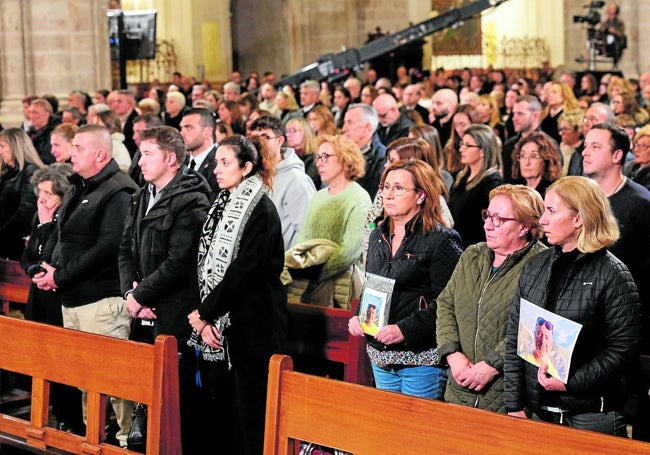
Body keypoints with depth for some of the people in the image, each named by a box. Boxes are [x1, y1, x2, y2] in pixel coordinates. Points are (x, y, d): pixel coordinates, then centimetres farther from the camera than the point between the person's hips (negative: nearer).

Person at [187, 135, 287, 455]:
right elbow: (207, 264, 10)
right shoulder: (223, 206, 14)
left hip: (251, 327, -8)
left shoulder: (260, 210, -11)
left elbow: (243, 272, -18)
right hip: (222, 327, 8)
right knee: (223, 413, 11)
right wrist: (206, 316, -4)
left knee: (251, 417, -4)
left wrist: (205, 313, -11)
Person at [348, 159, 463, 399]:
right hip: (380, 357, 7)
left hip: (422, 360, -7)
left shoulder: (442, 240, -9)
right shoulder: (379, 236, 14)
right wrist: (357, 317, 4)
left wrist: (405, 330, -22)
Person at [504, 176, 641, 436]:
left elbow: (622, 349, -12)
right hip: (537, 410, 5)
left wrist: (571, 383, -20)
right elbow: (514, 338, 7)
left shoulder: (612, 275, -8)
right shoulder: (534, 267, 7)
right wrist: (514, 405, 1)